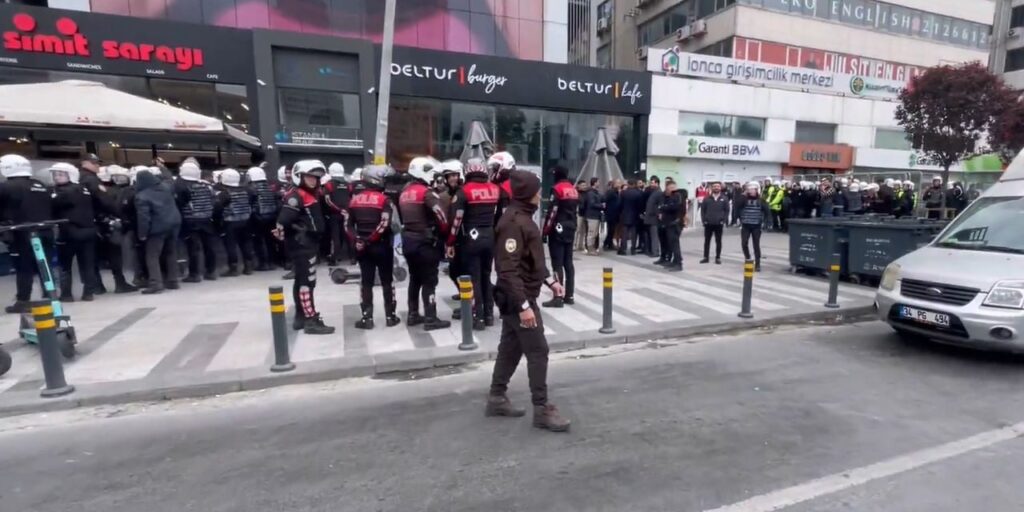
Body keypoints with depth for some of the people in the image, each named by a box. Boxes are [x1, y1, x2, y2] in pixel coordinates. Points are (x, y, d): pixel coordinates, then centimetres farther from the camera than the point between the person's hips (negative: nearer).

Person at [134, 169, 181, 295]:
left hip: (158, 228, -6)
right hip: (174, 223, 7)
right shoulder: (165, 188, 7)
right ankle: (172, 281, 17)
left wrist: (142, 233, -9)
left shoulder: (142, 196, -12)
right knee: (171, 253, 14)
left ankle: (156, 283, -8)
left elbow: (143, 217, -15)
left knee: (152, 256, 0)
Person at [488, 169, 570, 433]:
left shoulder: (523, 217, 12)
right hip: (517, 298, -10)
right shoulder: (513, 222, -21)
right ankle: (542, 409, 8)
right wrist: (524, 306, -29)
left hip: (518, 297, 10)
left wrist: (550, 280, 18)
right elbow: (508, 270, -27)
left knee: (510, 347, 16)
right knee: (538, 351, -3)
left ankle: (497, 398, 28)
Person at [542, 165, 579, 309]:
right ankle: (569, 296, 15)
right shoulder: (574, 190, 14)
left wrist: (546, 230, -10)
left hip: (558, 230, -8)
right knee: (568, 262, 11)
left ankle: (558, 298, -5)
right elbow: (575, 209, 16)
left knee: (557, 264, -6)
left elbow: (552, 211, -15)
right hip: (570, 229, 8)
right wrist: (571, 226, 20)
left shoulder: (557, 189, -10)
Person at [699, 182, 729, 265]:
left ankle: (718, 258, 13)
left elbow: (727, 210, 2)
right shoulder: (707, 198, 3)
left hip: (719, 224, -1)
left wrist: (724, 220, -7)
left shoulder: (724, 199, 2)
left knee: (718, 241, 5)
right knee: (707, 241, 6)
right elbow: (703, 209, 4)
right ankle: (706, 257, 14)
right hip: (708, 223, 1)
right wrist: (704, 220, -4)